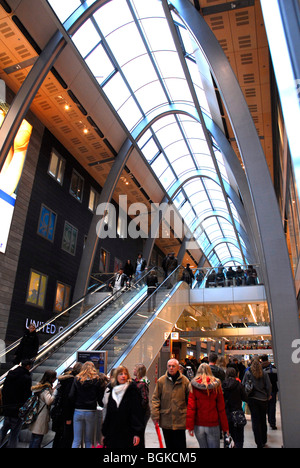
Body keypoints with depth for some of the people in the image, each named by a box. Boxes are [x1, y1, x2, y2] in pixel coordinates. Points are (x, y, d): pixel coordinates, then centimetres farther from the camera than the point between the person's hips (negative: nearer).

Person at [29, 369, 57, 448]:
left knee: (33, 437, 17)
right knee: (38, 438, 1)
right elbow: (49, 401, -30)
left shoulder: (39, 385, 8)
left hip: (36, 414, 9)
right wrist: (55, 391, -24)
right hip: (42, 416, -9)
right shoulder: (46, 388, -20)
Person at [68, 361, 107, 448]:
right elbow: (100, 398, -2)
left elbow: (71, 397, -1)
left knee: (76, 441, 8)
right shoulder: (98, 380, 0)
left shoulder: (77, 379, 2)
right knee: (88, 441, 12)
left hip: (78, 411, 1)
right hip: (91, 412, -1)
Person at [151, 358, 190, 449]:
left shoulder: (185, 381, -3)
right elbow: (155, 398, 0)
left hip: (180, 421, -1)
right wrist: (155, 415, -6)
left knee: (180, 445, 4)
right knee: (169, 445, 16)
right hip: (165, 420, 2)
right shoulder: (161, 381, -3)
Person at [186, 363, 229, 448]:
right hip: (213, 425, -1)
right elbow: (221, 408, -3)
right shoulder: (216, 385, -4)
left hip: (198, 425, 1)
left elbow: (190, 407, -8)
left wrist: (189, 426, -5)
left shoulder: (194, 386, -5)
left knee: (203, 446, 18)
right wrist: (225, 427, 4)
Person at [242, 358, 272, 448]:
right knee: (263, 420, 17)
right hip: (263, 399, 2)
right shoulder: (264, 374, -4)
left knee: (255, 421, 4)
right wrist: (268, 396, 10)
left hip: (252, 399, -2)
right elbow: (269, 386, -5)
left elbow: (243, 385, -5)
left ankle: (259, 444, 4)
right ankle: (264, 441, 29)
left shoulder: (248, 373, -6)